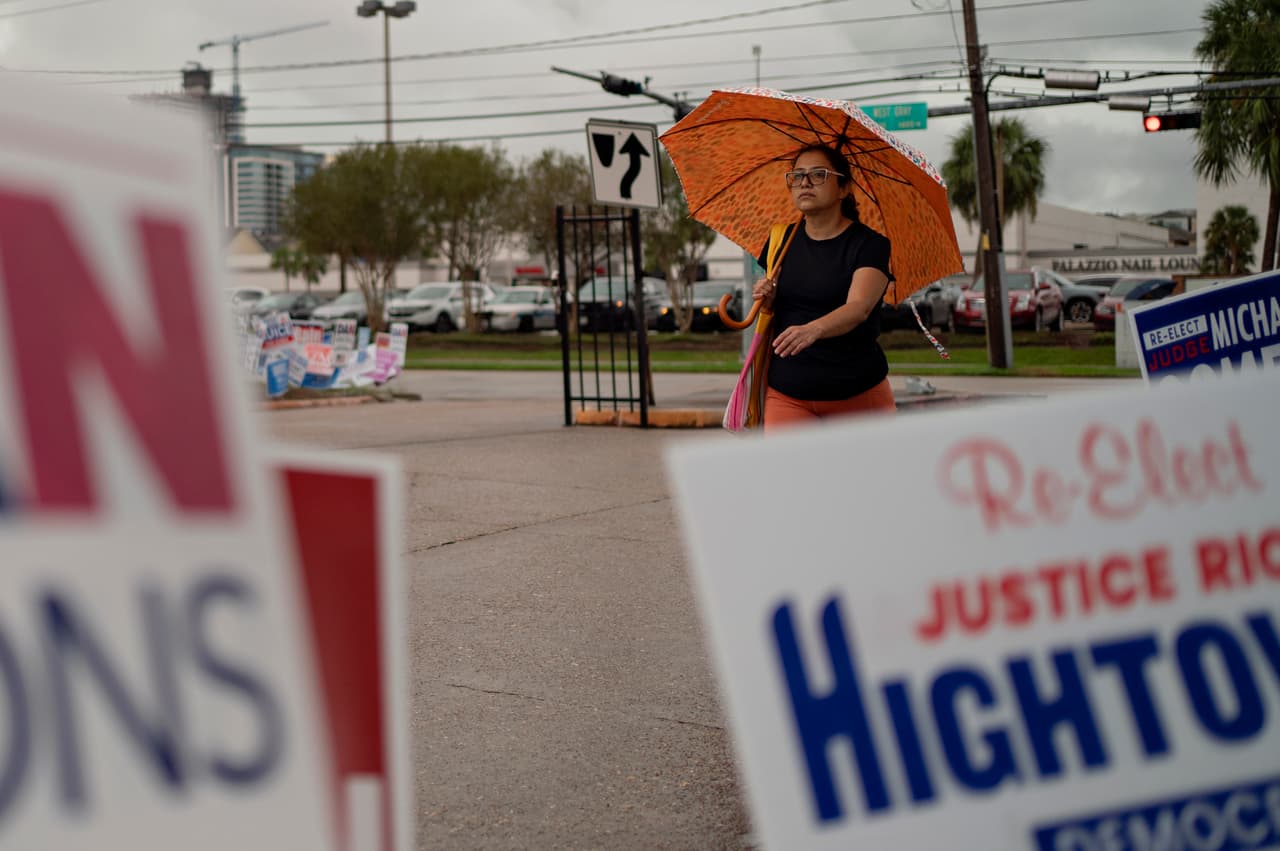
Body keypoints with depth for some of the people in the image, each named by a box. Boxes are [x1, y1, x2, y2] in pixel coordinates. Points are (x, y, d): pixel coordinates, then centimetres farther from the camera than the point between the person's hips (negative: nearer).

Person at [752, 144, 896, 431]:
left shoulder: (869, 244, -6)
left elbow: (858, 308, -23)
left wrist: (812, 330, -43)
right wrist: (766, 300, -5)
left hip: (859, 395, -2)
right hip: (787, 394, 3)